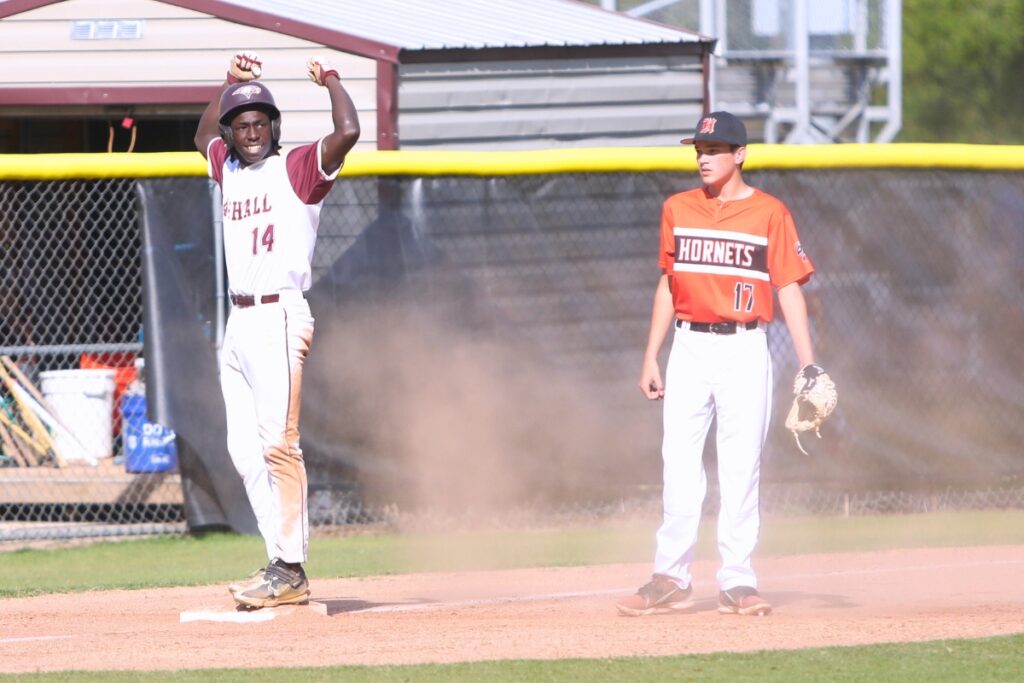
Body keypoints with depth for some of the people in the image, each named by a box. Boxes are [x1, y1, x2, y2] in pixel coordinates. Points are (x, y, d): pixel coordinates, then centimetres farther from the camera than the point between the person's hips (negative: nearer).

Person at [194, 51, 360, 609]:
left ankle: (290, 571, -15)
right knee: (244, 451, 4)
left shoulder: (297, 168, -2)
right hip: (238, 326, 8)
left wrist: (329, 78, -1)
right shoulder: (229, 170, 19)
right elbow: (204, 135, 41)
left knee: (278, 445, -14)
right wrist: (232, 83, 31)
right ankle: (281, 563, 5)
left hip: (279, 320, -8)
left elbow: (347, 131, -17)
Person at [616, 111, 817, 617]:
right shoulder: (677, 210, 11)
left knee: (741, 467, -3)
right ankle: (671, 579, 4)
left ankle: (737, 581, 2)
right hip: (689, 348, 3)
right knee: (678, 462, 0)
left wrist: (808, 366, -8)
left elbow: (790, 289, -2)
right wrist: (651, 357, 12)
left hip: (743, 351, -3)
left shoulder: (769, 213, -1)